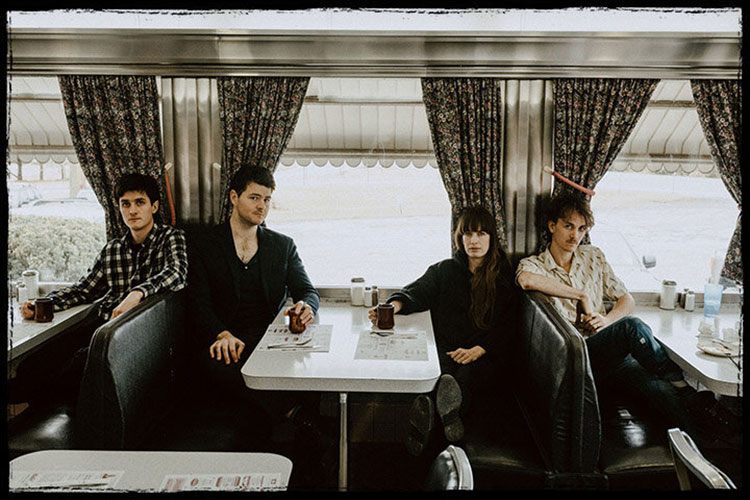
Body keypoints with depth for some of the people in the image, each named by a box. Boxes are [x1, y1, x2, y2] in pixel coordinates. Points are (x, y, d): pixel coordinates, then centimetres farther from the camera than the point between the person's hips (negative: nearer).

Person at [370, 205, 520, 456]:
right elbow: (417, 291, 5)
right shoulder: (444, 270, 21)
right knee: (438, 374, -34)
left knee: (467, 377, -36)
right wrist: (394, 305, -18)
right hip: (443, 347, 1)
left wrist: (477, 350, -10)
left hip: (481, 353, -1)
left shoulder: (503, 277, 15)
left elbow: (506, 326, 7)